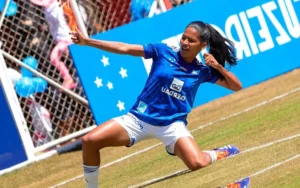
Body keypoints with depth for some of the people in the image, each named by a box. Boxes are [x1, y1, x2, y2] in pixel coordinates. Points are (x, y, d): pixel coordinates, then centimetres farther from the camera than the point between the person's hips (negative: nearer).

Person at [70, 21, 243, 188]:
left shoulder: (203, 71, 2)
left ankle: (220, 154, 11)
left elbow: (237, 87, 8)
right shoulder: (163, 52, -2)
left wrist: (218, 66, -9)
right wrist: (87, 41, -15)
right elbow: (124, 48, -7)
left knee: (198, 164, -26)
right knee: (90, 141, -16)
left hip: (172, 124, -1)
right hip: (139, 118, 1)